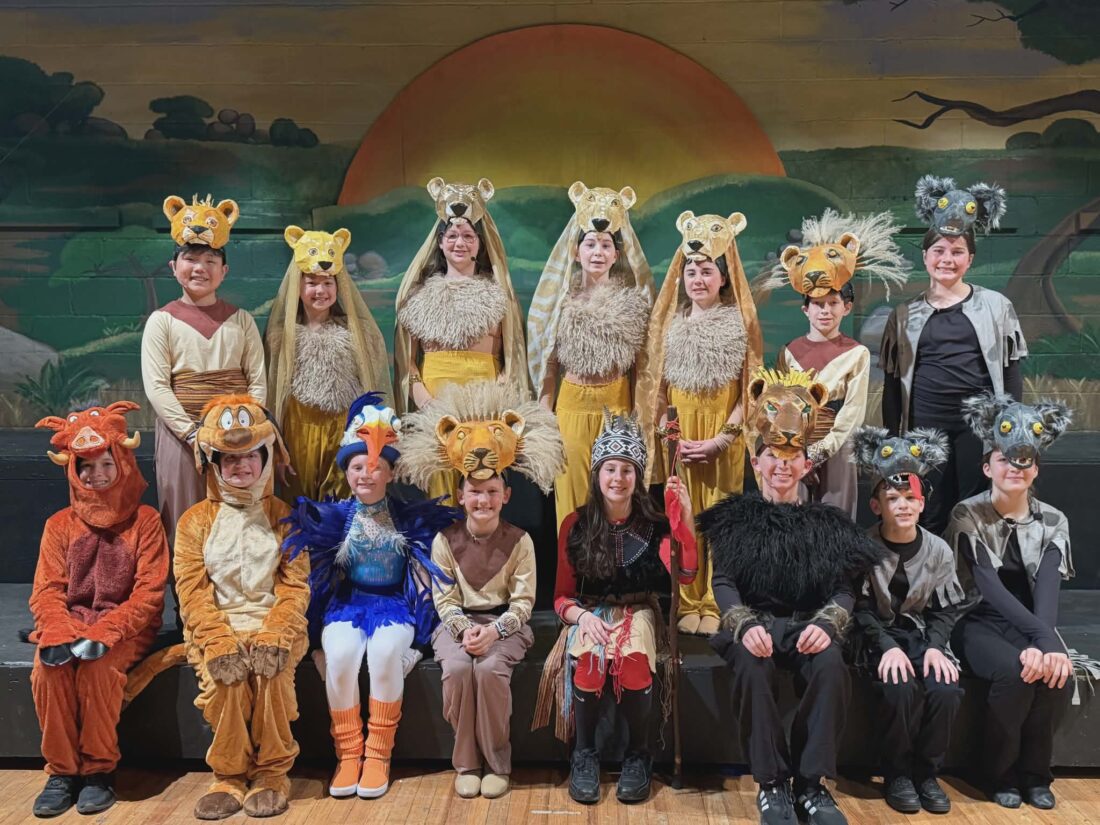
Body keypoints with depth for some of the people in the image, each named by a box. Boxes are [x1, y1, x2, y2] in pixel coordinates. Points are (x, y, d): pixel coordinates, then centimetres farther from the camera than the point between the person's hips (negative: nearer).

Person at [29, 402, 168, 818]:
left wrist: (104, 633, -23)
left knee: (97, 668, -32)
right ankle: (61, 771, -10)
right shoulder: (60, 525, 9)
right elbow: (47, 591, 1)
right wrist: (57, 635, -21)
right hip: (70, 623, 3)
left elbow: (149, 592, -8)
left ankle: (99, 770, -13)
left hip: (124, 628, -3)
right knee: (47, 671, -27)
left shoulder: (145, 520, -1)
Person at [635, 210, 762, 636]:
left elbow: (749, 389, -5)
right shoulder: (671, 323, 8)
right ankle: (688, 603, 16)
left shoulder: (740, 322, -3)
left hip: (723, 437, -3)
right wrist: (665, 431, -3)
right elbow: (657, 385, 10)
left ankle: (714, 605, 13)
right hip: (679, 436, 3)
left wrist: (721, 439, -13)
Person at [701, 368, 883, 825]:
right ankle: (771, 782, -17)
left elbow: (844, 589, 3)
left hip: (808, 625, 1)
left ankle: (811, 782, -15)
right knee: (752, 664, -35)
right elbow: (723, 582, -1)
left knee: (831, 663, -33)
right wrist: (745, 624, -22)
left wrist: (826, 623, -20)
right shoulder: (735, 516, 8)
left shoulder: (826, 522, 11)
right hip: (754, 624, -1)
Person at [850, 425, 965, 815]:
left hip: (922, 633, 3)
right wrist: (887, 646, -22)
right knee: (900, 689, -32)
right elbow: (861, 607, -9)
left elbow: (946, 608, 5)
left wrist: (935, 646, -12)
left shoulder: (939, 550, 1)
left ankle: (926, 773, -1)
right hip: (878, 636, -3)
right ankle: (897, 775, -6)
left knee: (946, 690, -26)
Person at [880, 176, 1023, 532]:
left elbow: (1011, 370, 5)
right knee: (931, 517, 6)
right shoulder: (905, 314, 6)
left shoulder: (996, 306, 4)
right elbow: (893, 381, 8)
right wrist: (891, 437, 4)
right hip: (925, 424, 1)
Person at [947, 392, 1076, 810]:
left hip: (1032, 624, 3)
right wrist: (1042, 636, -33)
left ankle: (1034, 773, -3)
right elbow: (989, 585, -19)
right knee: (1013, 671, -32)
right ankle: (1000, 775, -8)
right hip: (980, 622, -3)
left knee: (1058, 672, -28)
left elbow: (1047, 587, -12)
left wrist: (1044, 640, -32)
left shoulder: (1052, 521, 3)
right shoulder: (968, 515, -8)